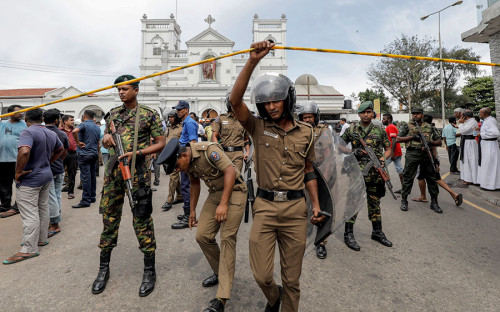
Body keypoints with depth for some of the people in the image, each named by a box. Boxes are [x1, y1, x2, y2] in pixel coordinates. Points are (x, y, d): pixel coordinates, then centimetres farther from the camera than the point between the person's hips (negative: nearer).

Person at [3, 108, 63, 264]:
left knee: (30, 214, -3)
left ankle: (29, 249, 3)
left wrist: (18, 172, -23)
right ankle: (42, 239, 29)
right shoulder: (51, 134, 7)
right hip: (46, 176, 8)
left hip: (29, 180, -8)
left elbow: (24, 152, -35)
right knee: (43, 209, 17)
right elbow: (60, 150, 23)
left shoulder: (28, 132, -18)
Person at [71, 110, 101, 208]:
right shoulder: (97, 127, 14)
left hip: (84, 154, -7)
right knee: (92, 176, 13)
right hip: (94, 154, 7)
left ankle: (86, 201, -6)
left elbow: (74, 131, -30)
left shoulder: (84, 124, -7)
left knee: (85, 177, -7)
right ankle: (92, 197, 20)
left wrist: (78, 142, -17)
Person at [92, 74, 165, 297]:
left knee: (142, 220, -2)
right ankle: (104, 268, 27)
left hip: (137, 172, -5)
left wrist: (137, 153, -14)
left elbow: (161, 143, -2)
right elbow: (104, 143, 21)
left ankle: (149, 271, 12)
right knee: (109, 218, 11)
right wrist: (106, 138, -3)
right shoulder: (113, 114, 15)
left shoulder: (149, 114, 0)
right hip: (113, 170, 5)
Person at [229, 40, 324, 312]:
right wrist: (253, 60, -22)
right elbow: (235, 100, -15)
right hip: (265, 207, -1)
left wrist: (316, 204, 6)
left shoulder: (305, 132, 6)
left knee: (292, 278, 11)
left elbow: (309, 171, 13)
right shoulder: (258, 128, 1)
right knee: (261, 275, 4)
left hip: (296, 208, 1)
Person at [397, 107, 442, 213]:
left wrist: (430, 143, -7)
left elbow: (439, 141, 15)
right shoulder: (407, 126, 7)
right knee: (408, 178, -1)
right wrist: (412, 137, -15)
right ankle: (404, 201, 12)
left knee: (432, 178, 6)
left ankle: (434, 202, 18)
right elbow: (398, 139, -5)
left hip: (427, 155, 3)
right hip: (412, 155, -3)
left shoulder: (429, 127, 15)